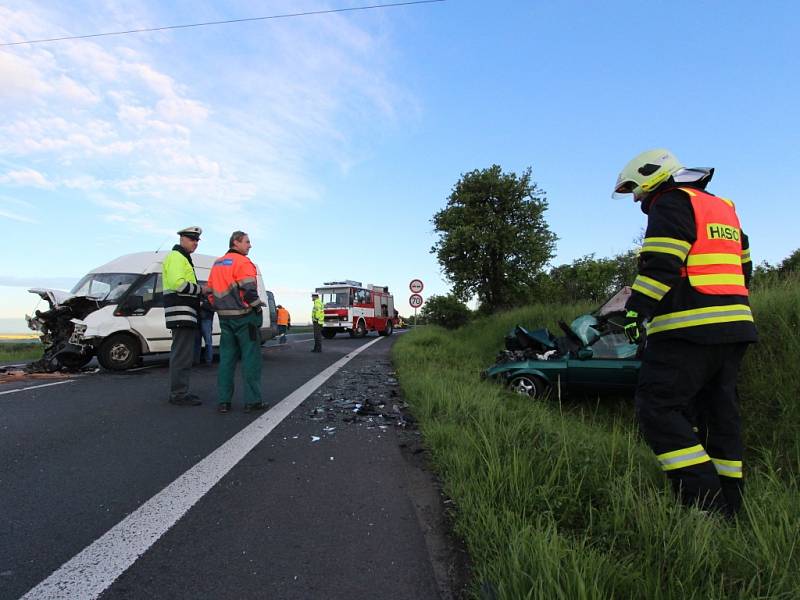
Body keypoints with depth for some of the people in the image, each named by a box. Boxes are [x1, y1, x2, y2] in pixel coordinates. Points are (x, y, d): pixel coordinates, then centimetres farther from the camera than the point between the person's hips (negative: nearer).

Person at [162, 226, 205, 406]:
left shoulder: (183, 258, 25)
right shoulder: (176, 257, -8)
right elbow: (178, 284, -22)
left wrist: (199, 293, 16)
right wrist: (200, 289, -12)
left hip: (184, 313, 11)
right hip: (181, 312, -11)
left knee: (180, 354, 13)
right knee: (182, 355, -11)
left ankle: (179, 392, 20)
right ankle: (179, 394, -9)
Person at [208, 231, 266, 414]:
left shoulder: (217, 263, 16)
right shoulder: (242, 262, -10)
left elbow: (211, 291, 19)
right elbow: (248, 289, -20)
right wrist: (257, 305, -7)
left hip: (225, 317, 8)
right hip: (244, 316, -8)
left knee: (226, 358, 10)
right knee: (250, 358, -2)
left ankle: (223, 401, 11)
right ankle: (252, 401, 0)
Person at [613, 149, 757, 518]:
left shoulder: (670, 204, -2)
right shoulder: (723, 208, 25)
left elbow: (660, 264, -17)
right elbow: (744, 268, 27)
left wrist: (637, 307, -19)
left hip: (690, 329, -10)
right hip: (734, 325, 10)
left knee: (658, 409, -9)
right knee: (719, 414, 12)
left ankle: (705, 503, -12)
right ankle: (727, 507, 19)